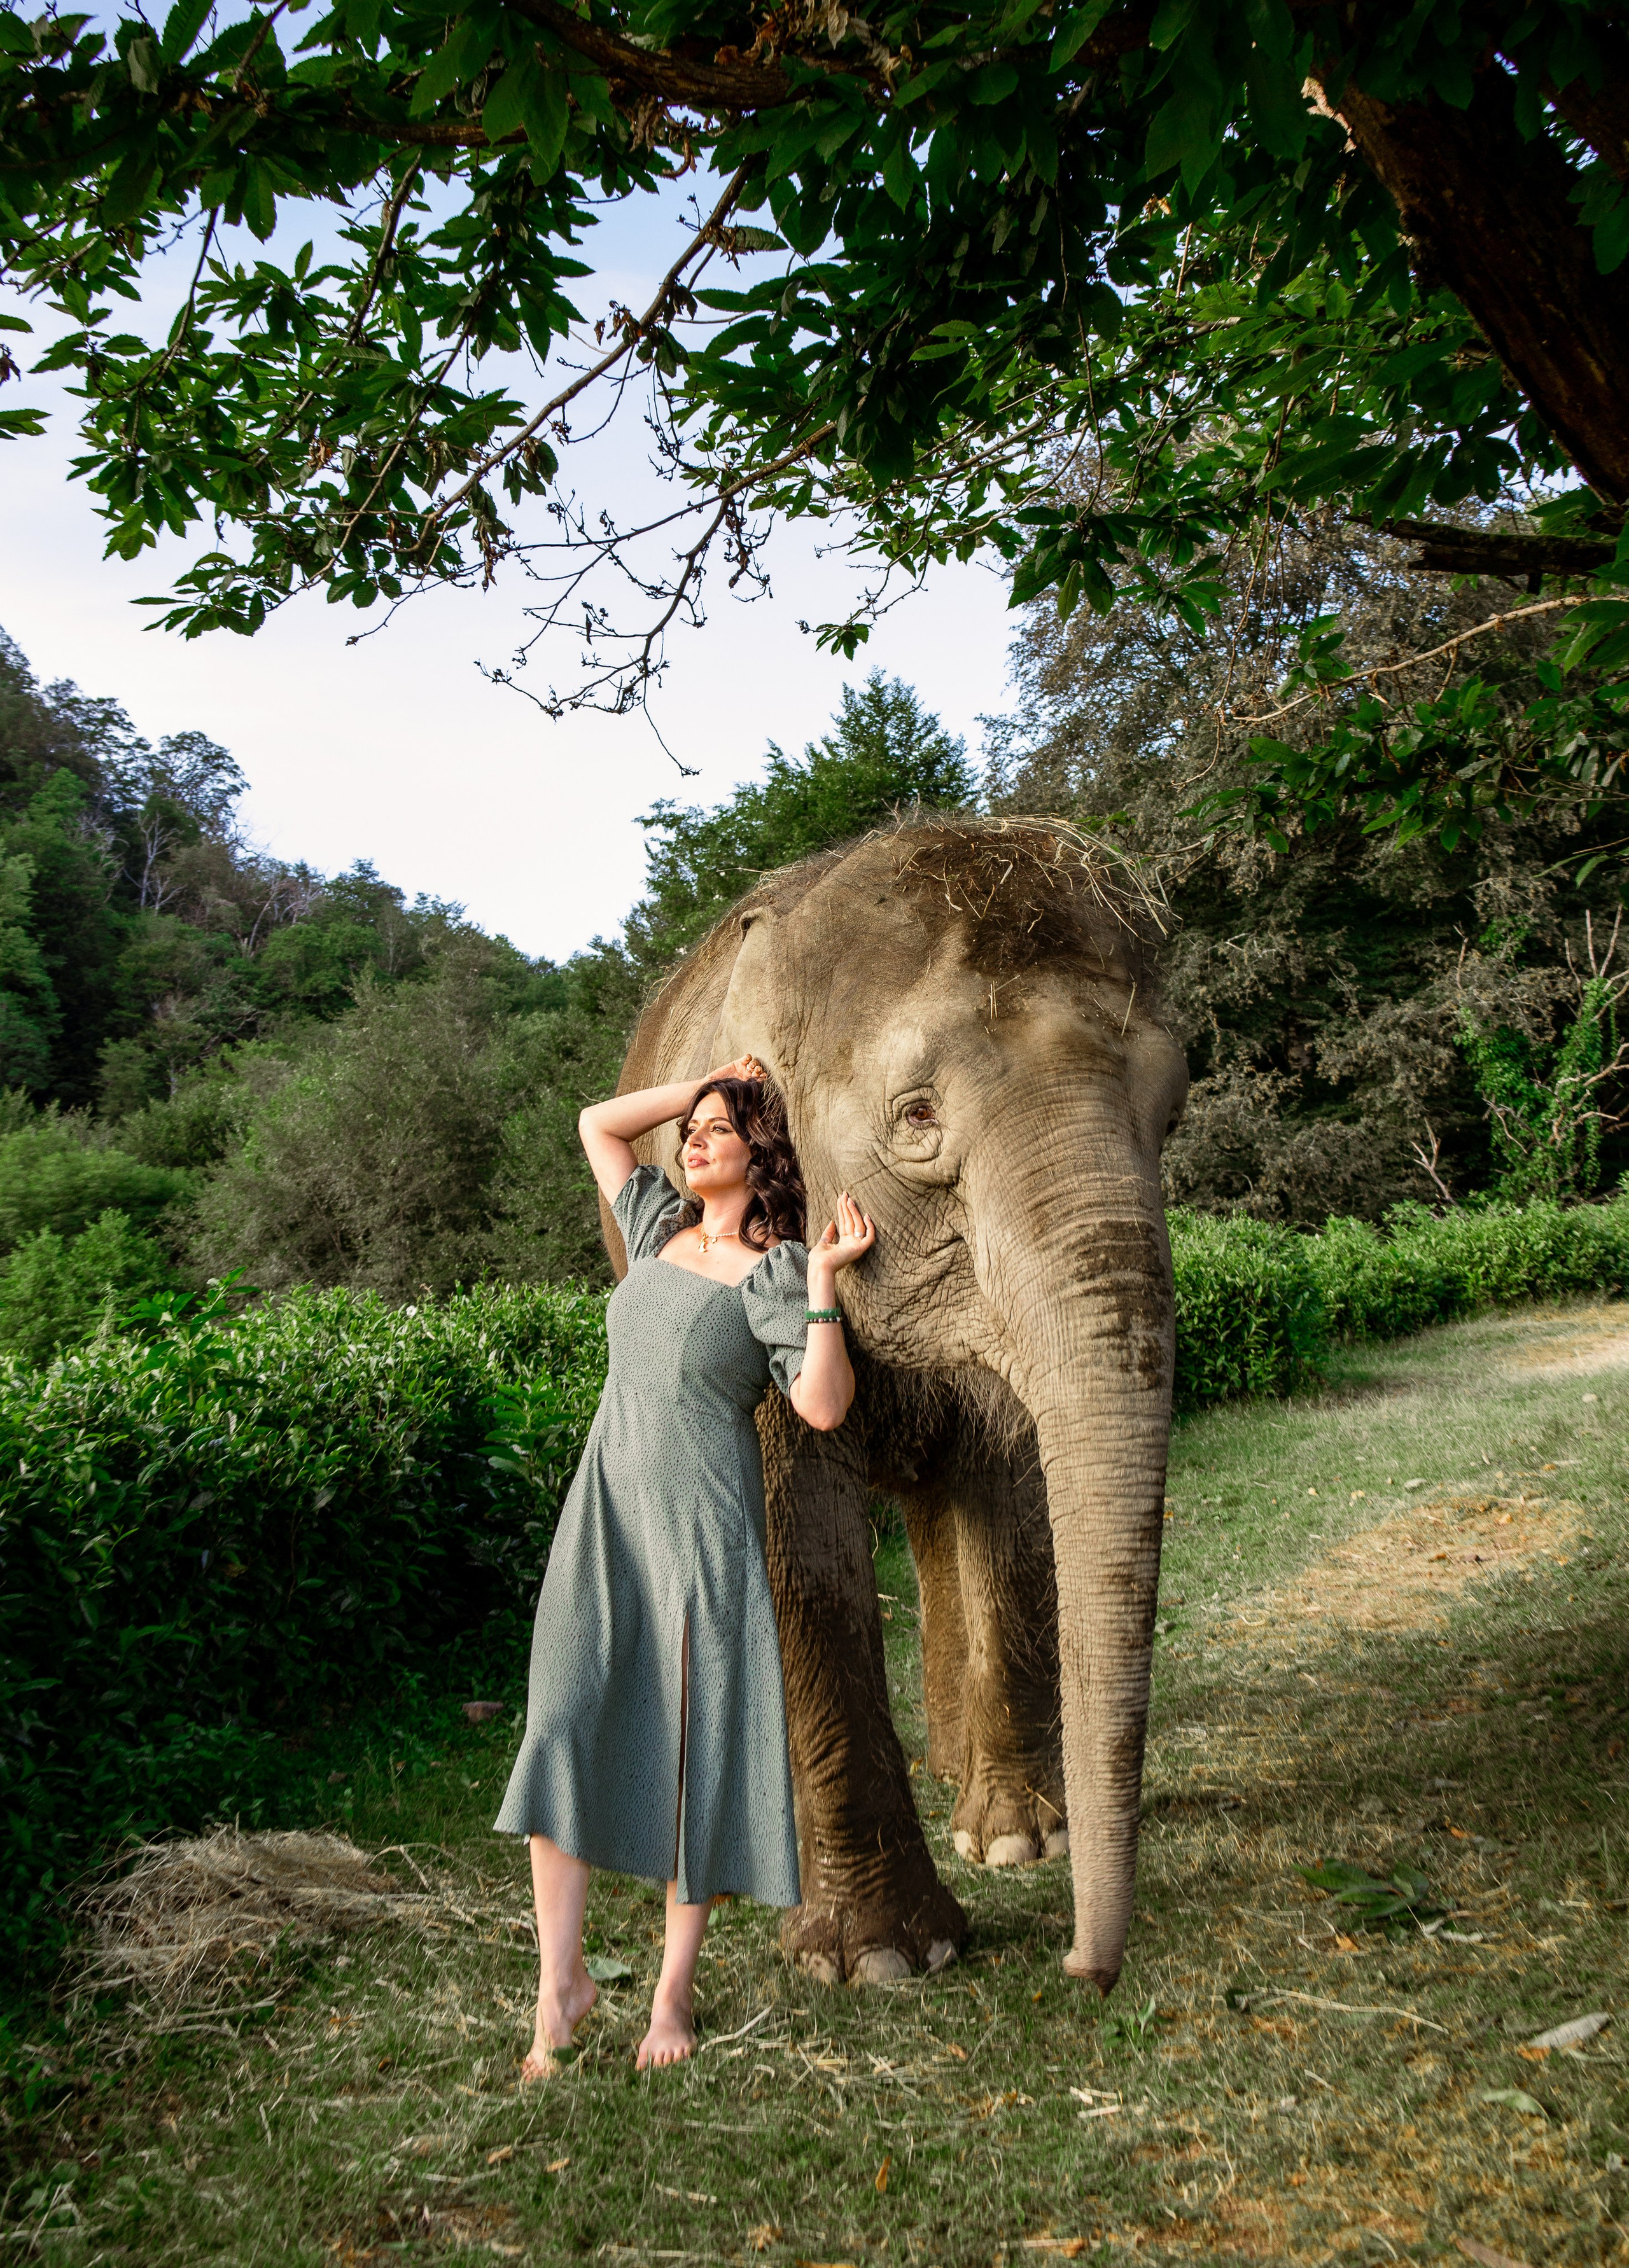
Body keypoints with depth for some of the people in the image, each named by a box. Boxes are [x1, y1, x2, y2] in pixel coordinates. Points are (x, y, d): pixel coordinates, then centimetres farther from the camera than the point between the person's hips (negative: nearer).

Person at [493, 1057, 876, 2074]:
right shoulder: (662, 1227, 14)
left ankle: (677, 1989, 15)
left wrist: (824, 1278, -15)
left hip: (701, 1529, -5)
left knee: (692, 1749, 2)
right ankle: (562, 1979, 4)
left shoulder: (773, 1271, -3)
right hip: (605, 1510, 5)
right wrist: (706, 1080, 18)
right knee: (562, 1725, -6)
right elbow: (598, 1125, 25)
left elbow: (824, 1405, -13)